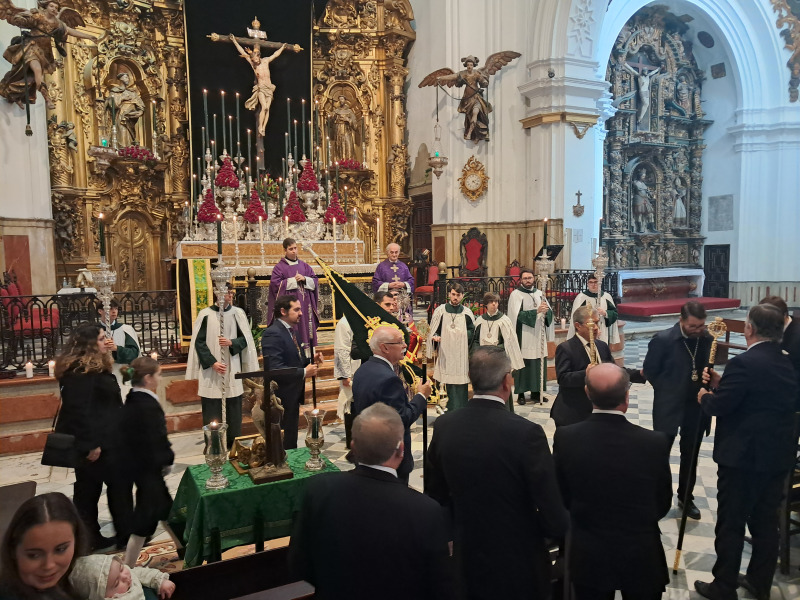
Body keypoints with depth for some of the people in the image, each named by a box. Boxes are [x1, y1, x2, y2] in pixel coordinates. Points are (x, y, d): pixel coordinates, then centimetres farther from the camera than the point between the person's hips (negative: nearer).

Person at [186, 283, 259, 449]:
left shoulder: (238, 313, 1)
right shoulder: (205, 314, -3)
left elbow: (245, 339, 4)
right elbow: (198, 342, -2)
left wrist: (231, 343, -15)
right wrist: (212, 362, -11)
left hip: (232, 369, 2)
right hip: (210, 370, -1)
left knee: (233, 409, 6)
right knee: (212, 409, 2)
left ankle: (233, 442, 18)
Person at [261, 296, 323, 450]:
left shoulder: (291, 331, 12)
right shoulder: (272, 333, -19)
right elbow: (275, 369, -27)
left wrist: (311, 360, 1)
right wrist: (304, 372, -22)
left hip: (293, 396, 10)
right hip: (281, 398, -10)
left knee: (291, 440, 19)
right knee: (284, 443, 0)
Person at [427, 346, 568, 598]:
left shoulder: (443, 425, -11)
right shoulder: (526, 432, -25)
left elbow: (436, 495, 1)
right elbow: (554, 519, -19)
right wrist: (561, 525, 3)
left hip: (466, 561, 4)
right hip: (519, 563, -3)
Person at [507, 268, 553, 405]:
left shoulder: (539, 293, 14)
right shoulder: (516, 294, -3)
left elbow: (549, 312, 11)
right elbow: (518, 315, -14)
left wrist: (546, 310, -12)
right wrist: (537, 311, -22)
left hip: (539, 336, 5)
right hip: (524, 336, -5)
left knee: (539, 364, 4)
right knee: (523, 364, -4)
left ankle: (536, 392, 15)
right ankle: (520, 394, 5)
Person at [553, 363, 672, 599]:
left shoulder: (565, 438, -19)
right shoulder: (655, 443, -21)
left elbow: (562, 498, -4)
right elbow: (663, 505, -4)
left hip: (587, 557, 1)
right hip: (641, 557, 0)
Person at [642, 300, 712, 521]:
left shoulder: (706, 339, -4)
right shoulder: (663, 339, -16)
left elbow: (707, 366, 9)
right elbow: (649, 370, -7)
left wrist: (707, 383, -8)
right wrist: (668, 390, -3)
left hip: (696, 404, 4)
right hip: (668, 405, -4)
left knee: (690, 453, 15)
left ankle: (686, 497, 32)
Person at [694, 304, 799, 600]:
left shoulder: (743, 363, -21)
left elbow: (719, 406, -21)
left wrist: (705, 396, 0)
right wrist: (721, 384, 8)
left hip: (743, 456, -8)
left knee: (731, 524, 5)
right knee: (766, 521, 19)